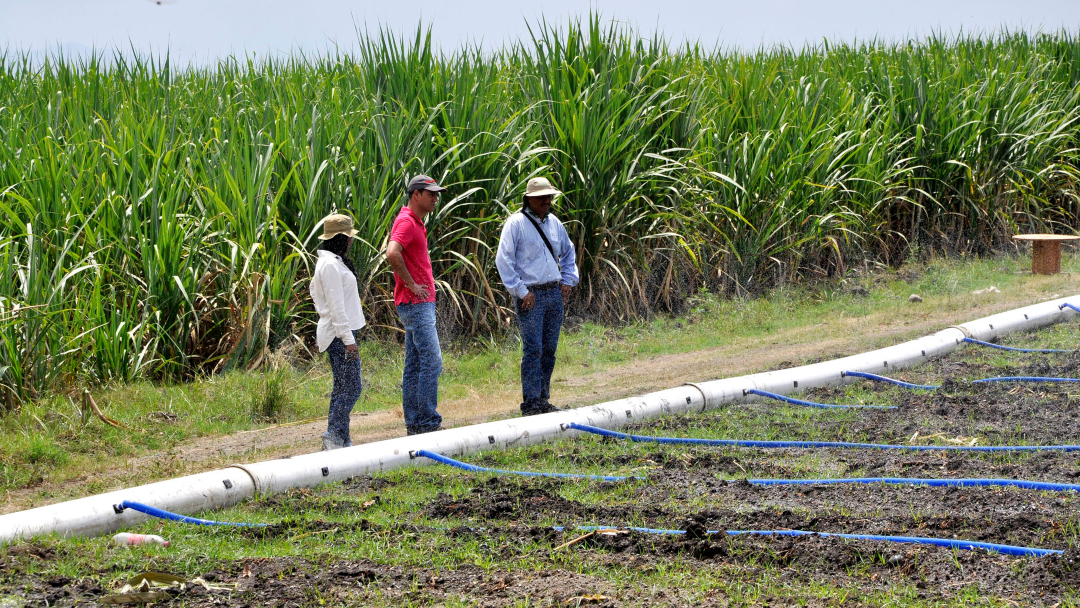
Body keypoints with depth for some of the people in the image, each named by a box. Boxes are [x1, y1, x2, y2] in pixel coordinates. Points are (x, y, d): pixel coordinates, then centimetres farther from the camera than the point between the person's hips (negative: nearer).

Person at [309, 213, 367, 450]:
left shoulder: (334, 261, 16)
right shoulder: (331, 265, -16)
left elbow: (314, 292, 26)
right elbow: (336, 305, -20)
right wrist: (348, 338, -21)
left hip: (340, 332, 11)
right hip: (339, 334, -11)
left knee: (342, 387, 11)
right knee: (351, 387, -11)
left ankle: (340, 440, 12)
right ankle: (334, 437, -13)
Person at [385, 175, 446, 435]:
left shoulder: (416, 222, 19)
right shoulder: (406, 222, -14)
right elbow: (392, 253, -31)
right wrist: (412, 285, -22)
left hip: (422, 303, 10)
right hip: (416, 303, -10)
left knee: (415, 364, 10)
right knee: (432, 361, -12)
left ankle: (414, 423, 13)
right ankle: (428, 422, -11)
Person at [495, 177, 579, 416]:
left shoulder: (554, 223, 14)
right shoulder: (516, 223, -6)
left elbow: (568, 253, 30)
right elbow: (503, 260, -10)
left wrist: (568, 281, 16)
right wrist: (521, 291, -13)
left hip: (555, 294, 6)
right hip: (530, 295, -6)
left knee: (549, 350, 8)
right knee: (533, 350, -10)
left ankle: (543, 401, 15)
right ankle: (530, 404, -7)